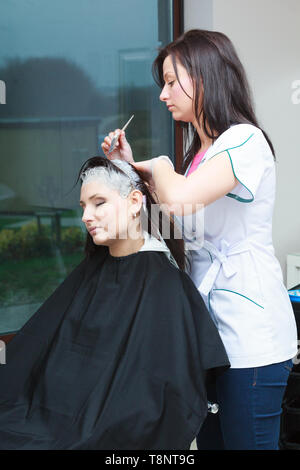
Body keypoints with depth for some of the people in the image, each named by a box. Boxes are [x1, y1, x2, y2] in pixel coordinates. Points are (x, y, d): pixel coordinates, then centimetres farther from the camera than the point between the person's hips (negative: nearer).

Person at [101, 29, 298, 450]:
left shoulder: (245, 140, -15)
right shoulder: (202, 148, 15)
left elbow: (180, 200, -31)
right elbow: (174, 217, 16)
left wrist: (160, 166, -11)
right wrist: (133, 169, 12)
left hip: (250, 336, -9)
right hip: (210, 324, 9)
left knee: (245, 440, 1)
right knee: (209, 441, 16)